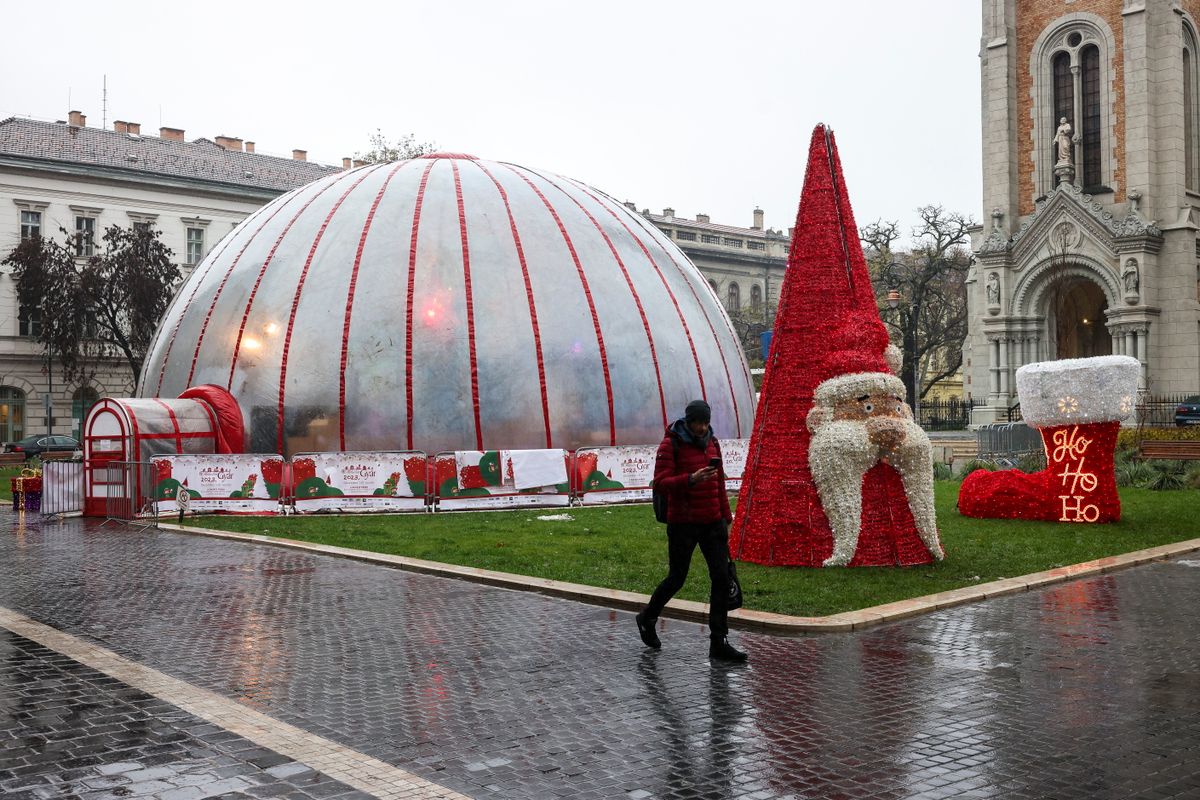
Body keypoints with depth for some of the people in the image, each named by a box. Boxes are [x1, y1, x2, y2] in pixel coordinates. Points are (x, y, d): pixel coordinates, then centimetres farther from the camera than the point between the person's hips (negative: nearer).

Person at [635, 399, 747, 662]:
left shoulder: (712, 443, 9)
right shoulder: (670, 445, -9)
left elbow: (719, 483, 15)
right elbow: (660, 483, -16)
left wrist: (726, 518, 14)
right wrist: (691, 479, -30)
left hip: (712, 523, 5)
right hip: (682, 523, -5)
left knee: (721, 577, -3)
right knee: (676, 579, 5)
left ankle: (719, 643, 2)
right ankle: (647, 618, 33)